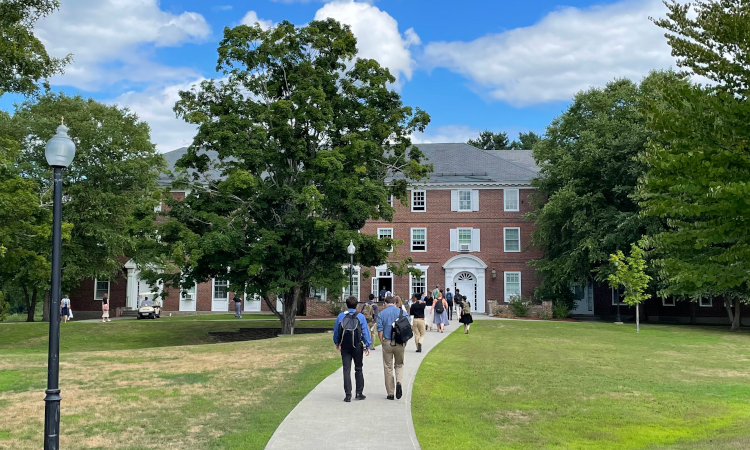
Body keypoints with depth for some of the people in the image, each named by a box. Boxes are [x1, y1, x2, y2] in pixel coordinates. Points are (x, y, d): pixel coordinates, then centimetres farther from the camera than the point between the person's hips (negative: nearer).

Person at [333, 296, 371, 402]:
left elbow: (336, 331, 8)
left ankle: (348, 395, -1)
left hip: (345, 347, 1)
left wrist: (337, 343, 23)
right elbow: (365, 332, -4)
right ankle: (359, 393, 14)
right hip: (357, 346, 0)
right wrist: (367, 346, 1)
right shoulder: (361, 316, -3)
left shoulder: (341, 316, 1)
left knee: (346, 370, 2)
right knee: (358, 369, 12)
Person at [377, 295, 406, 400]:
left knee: (388, 368, 9)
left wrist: (382, 342, 8)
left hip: (387, 342, -1)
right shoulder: (402, 312, 0)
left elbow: (380, 330, -2)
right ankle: (399, 382, -9)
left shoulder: (382, 313, 0)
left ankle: (390, 393, 12)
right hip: (400, 343, 1)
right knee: (399, 365, 18)